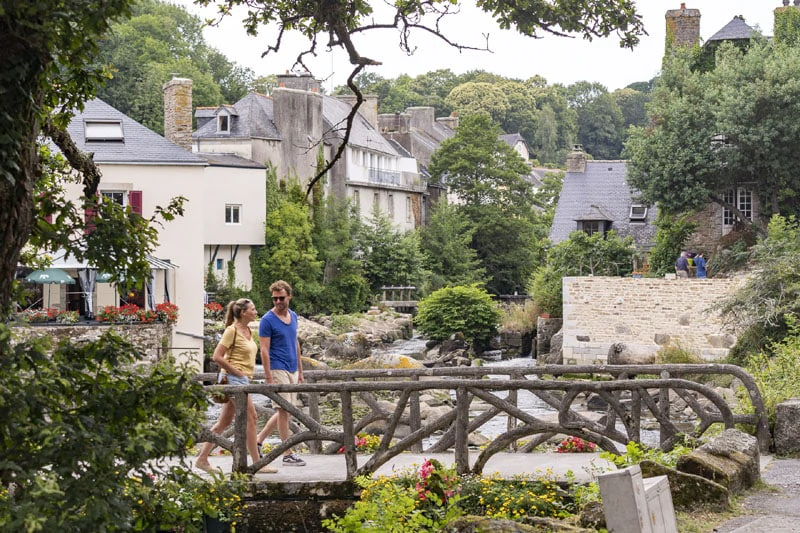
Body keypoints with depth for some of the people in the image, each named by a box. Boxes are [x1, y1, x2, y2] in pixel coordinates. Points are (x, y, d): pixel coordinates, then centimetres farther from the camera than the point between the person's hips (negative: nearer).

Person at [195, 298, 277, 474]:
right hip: (235, 379, -9)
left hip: (243, 379, 9)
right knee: (251, 418, -7)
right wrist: (236, 371, -15)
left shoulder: (248, 331, 14)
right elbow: (217, 356, -18)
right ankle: (257, 463, -4)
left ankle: (202, 458, 15)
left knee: (225, 421, 10)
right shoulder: (232, 330, -13)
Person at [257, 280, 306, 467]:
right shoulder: (267, 320, -11)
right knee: (284, 411, -5)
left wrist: (300, 370, 18)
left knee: (284, 411, 11)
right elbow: (264, 350, -13)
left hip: (292, 370, 7)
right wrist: (269, 378, -17)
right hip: (278, 370, -7)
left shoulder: (293, 316, 10)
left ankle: (258, 441, 21)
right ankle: (288, 454, 0)